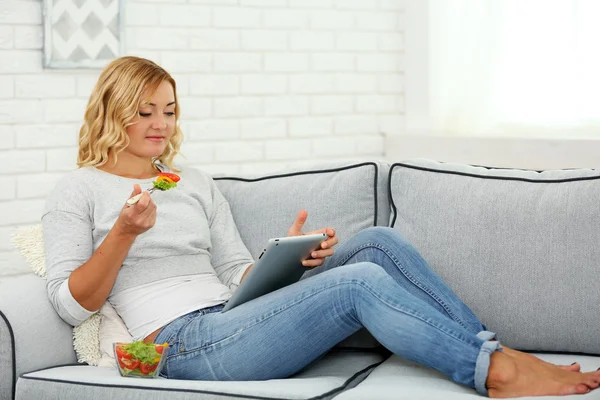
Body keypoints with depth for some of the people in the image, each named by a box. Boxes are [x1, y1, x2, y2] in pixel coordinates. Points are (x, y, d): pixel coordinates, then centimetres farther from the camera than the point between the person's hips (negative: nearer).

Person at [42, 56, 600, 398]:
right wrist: (123, 233, -18)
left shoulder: (195, 185, 25)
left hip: (228, 323, 7)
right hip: (182, 347, -7)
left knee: (376, 243, -13)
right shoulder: (78, 192, 7)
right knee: (361, 281, -25)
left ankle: (493, 351, -16)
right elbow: (70, 303, -3)